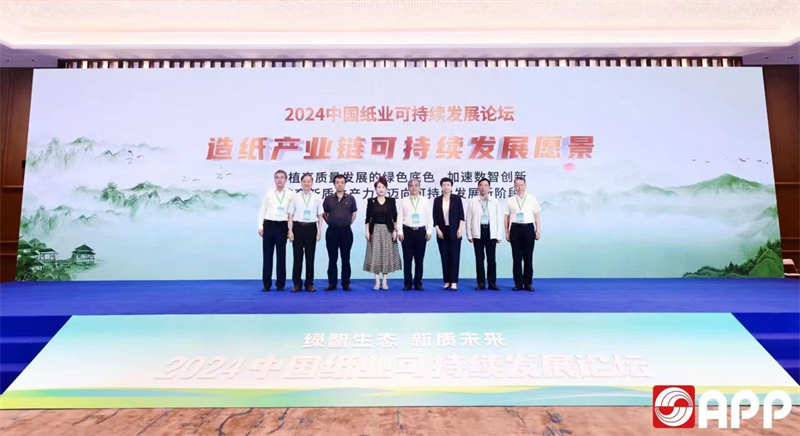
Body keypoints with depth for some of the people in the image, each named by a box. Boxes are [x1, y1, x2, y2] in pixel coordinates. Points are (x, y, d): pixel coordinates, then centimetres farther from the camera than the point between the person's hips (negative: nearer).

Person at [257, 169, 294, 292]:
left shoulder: (291, 194, 1)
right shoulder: (268, 193, 6)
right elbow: (262, 210, 7)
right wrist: (260, 226, 0)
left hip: (282, 226, -1)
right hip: (269, 225, 1)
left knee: (281, 256, 5)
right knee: (267, 255, 4)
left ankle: (280, 284, 14)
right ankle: (266, 284, 13)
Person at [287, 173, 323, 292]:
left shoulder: (317, 197, 4)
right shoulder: (295, 197, 3)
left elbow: (320, 216, 6)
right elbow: (291, 215, 3)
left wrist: (319, 231, 1)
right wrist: (290, 231, -3)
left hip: (311, 228, 1)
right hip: (298, 227, 0)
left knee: (310, 257, 5)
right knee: (297, 256, 4)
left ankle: (309, 284, 15)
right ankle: (297, 284, 13)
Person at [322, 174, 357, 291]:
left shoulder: (350, 198, 3)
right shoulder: (328, 198, 4)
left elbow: (354, 214, 11)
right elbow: (323, 214, 12)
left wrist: (348, 223, 7)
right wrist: (331, 223, 9)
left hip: (346, 231, 0)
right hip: (332, 231, 1)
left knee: (345, 258, 4)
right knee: (332, 258, 5)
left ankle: (346, 283, 11)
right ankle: (332, 283, 12)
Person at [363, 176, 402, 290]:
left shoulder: (391, 201, 3)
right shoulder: (371, 201, 2)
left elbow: (395, 217, 3)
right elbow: (368, 218, 3)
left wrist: (395, 230, -3)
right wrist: (367, 231, -3)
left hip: (388, 230, 0)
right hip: (375, 230, 0)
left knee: (387, 254, 2)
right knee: (375, 255, -1)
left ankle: (384, 281, 10)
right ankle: (377, 281, 6)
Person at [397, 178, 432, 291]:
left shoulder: (425, 201, 5)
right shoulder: (404, 201, 4)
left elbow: (429, 217, 5)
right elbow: (400, 217, 3)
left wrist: (429, 231, -1)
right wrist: (400, 232, -4)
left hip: (421, 231, 1)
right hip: (407, 231, 0)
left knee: (419, 259, 5)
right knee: (407, 259, 4)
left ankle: (418, 283, 16)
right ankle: (407, 283, 13)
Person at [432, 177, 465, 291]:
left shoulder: (457, 198, 2)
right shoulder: (437, 200, 6)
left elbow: (461, 214, -1)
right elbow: (434, 217, 4)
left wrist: (460, 229, -9)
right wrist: (438, 229, -6)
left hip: (454, 231, -2)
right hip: (442, 231, 2)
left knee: (454, 257, -3)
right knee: (444, 257, 4)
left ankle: (454, 282, -2)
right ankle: (447, 281, 10)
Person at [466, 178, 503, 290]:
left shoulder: (495, 202, 7)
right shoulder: (473, 201, 4)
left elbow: (499, 219, 6)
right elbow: (469, 219, 3)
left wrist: (499, 235, 1)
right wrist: (469, 235, -1)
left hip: (491, 232, 0)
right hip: (478, 232, 0)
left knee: (491, 258, 3)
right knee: (479, 258, 3)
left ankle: (492, 282, 10)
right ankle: (481, 283, 10)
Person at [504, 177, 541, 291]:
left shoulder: (532, 199, 7)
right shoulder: (510, 201, 7)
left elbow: (537, 216, 7)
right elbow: (507, 217, 8)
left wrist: (538, 231, 1)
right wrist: (507, 232, 3)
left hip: (528, 228, 0)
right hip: (515, 228, 0)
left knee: (528, 258, 3)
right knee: (516, 258, 3)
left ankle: (528, 283, 11)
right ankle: (518, 283, 9)